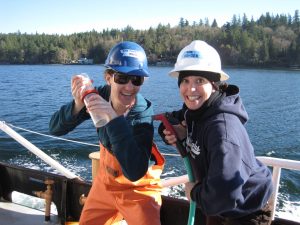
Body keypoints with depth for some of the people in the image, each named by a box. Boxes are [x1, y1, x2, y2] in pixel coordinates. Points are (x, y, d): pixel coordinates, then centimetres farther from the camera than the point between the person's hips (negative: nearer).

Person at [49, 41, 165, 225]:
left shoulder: (142, 114, -28)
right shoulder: (102, 95, -15)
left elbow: (135, 173, -40)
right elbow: (55, 128, -15)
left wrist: (114, 118, -46)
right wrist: (77, 105, -35)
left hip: (138, 190, -4)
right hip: (105, 183, 5)